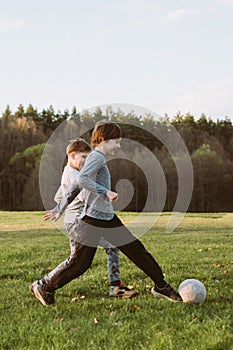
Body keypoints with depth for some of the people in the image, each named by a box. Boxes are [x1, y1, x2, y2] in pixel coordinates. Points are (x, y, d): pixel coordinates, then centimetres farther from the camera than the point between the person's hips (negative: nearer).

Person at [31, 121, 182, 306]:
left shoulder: (98, 158, 17)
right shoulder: (97, 157, -10)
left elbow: (74, 186, 20)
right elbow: (82, 180, -26)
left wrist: (60, 208, 23)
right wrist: (106, 192, -25)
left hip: (108, 218, 10)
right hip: (93, 219, -10)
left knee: (137, 250, 8)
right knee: (81, 263, -5)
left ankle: (161, 285, 15)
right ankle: (46, 290, 10)